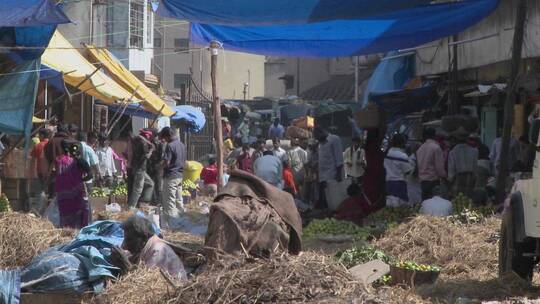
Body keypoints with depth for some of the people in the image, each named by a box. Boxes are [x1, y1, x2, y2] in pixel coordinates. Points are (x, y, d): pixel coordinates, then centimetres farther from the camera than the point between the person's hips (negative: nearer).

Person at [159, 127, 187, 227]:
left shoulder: (170, 145, -16)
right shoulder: (182, 145, 10)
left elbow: (166, 163, -19)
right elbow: (184, 161, 16)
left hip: (171, 176, -8)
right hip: (180, 175, 8)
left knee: (169, 202, -4)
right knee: (179, 200, 16)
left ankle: (169, 224, -5)